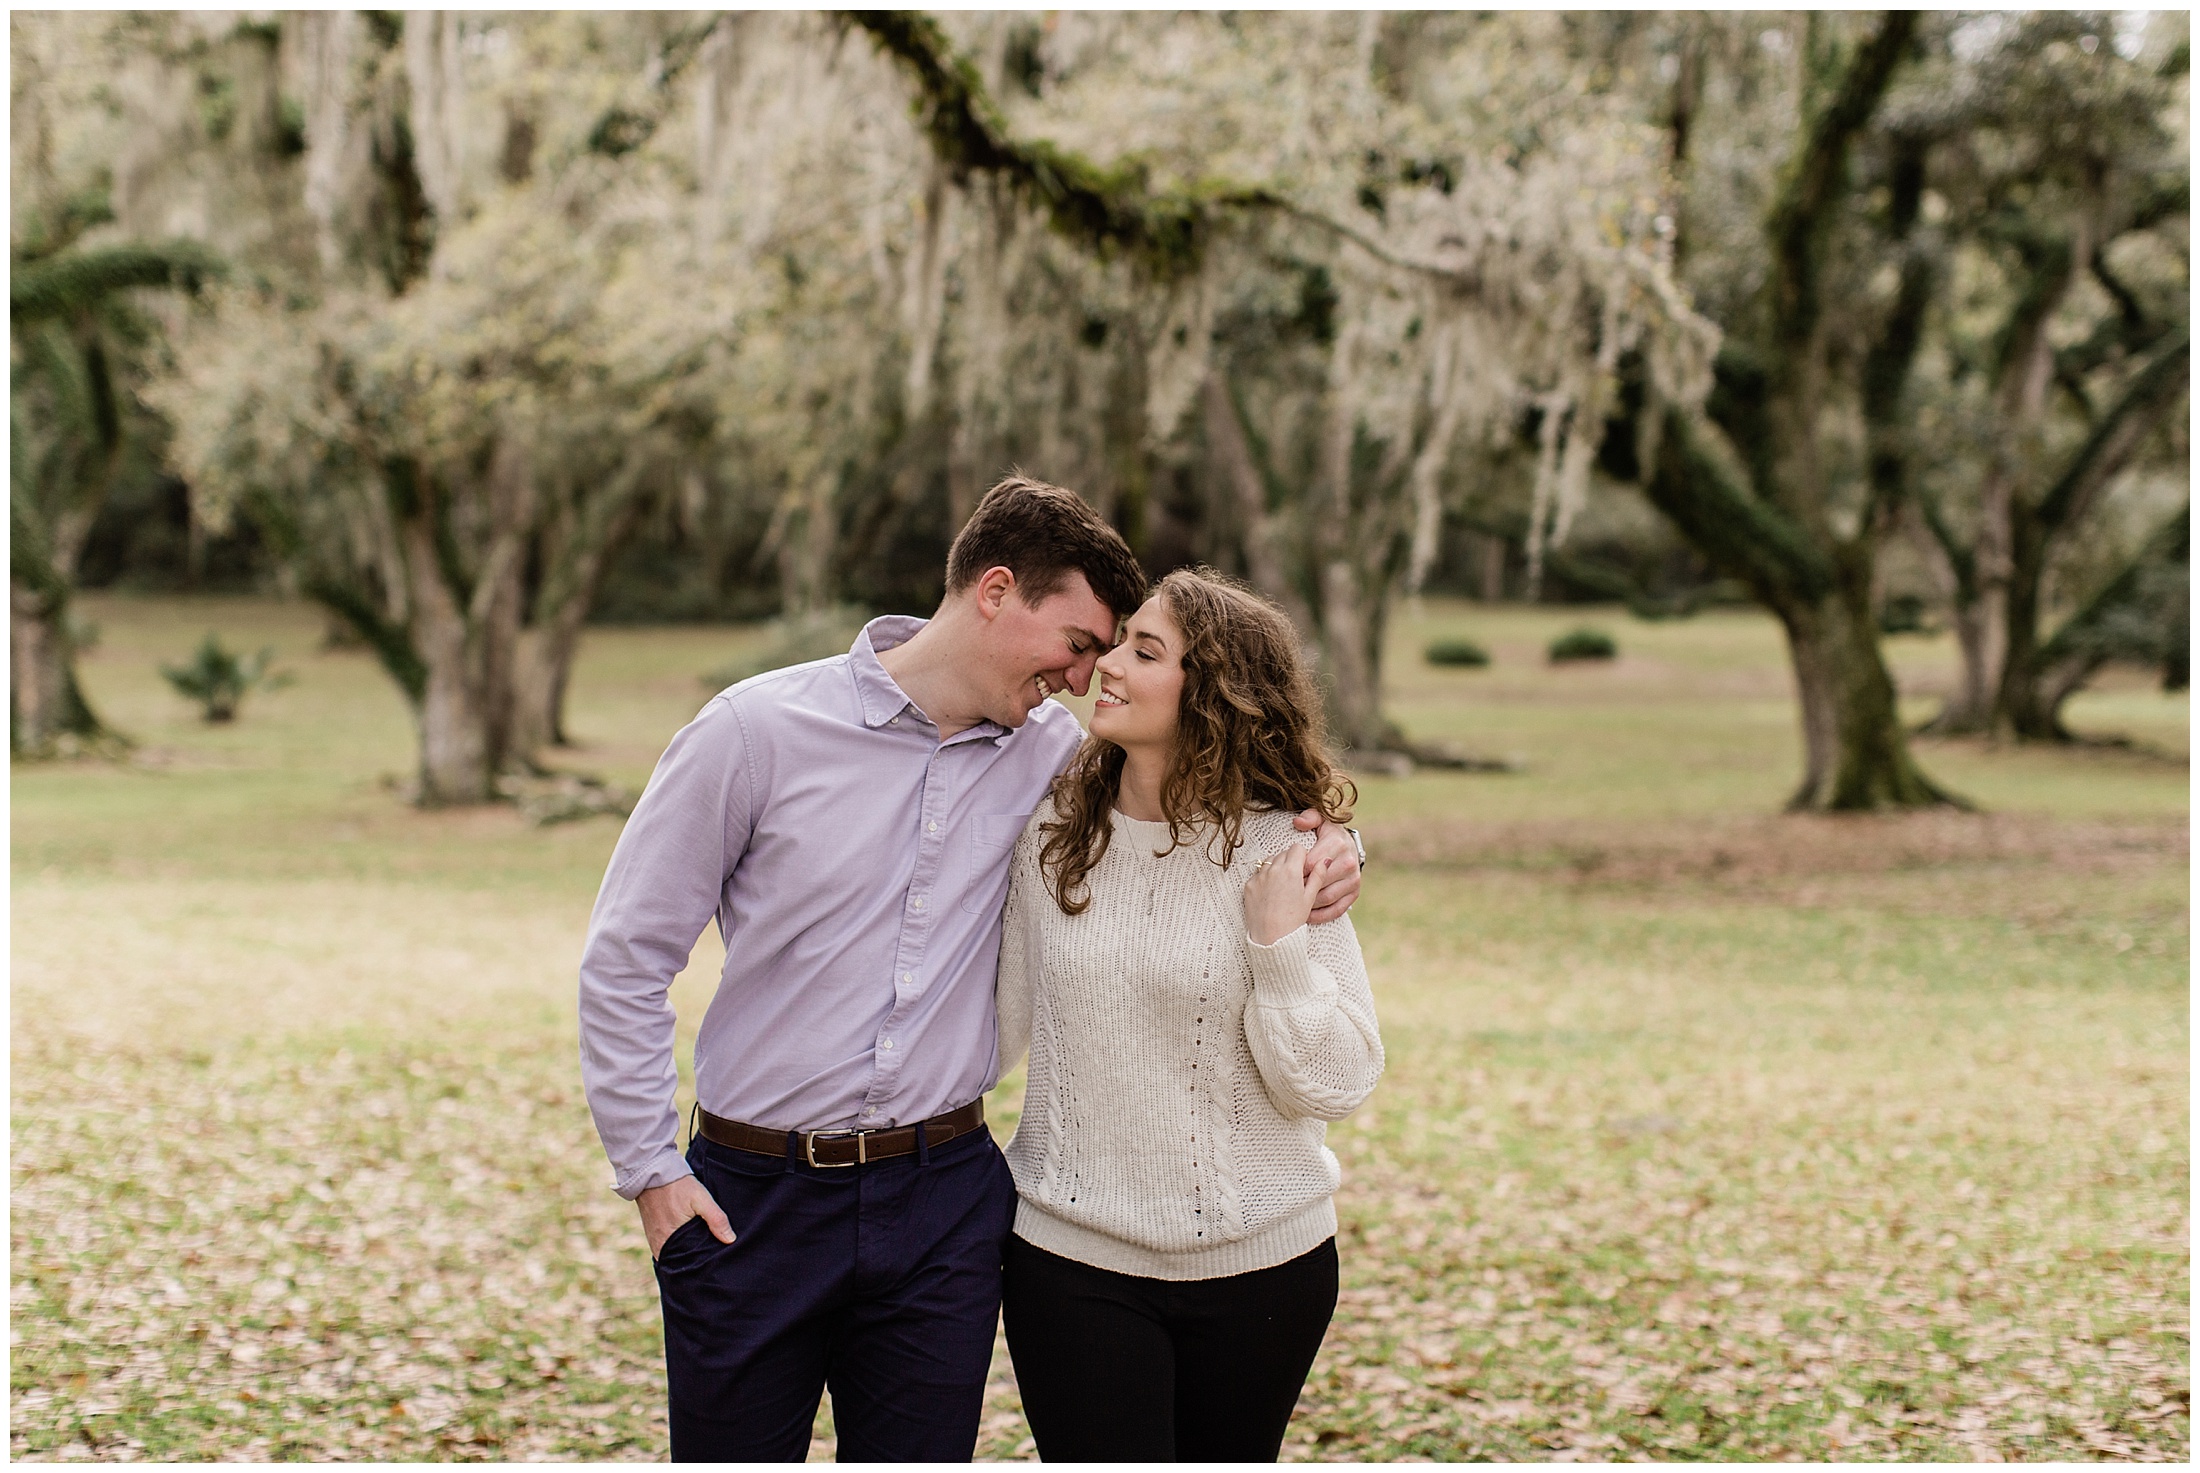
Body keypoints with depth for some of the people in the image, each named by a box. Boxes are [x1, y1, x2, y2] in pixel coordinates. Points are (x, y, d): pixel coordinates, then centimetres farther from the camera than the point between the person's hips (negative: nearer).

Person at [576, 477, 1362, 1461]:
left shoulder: (1046, 754, 3)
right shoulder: (757, 731, -8)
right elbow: (625, 960, -3)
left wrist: (1320, 835, -4)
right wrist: (651, 1169, -6)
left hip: (944, 1204, 3)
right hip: (754, 1197, -3)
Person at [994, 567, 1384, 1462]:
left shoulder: (1285, 856, -8)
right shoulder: (1049, 835, -1)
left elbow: (1336, 1086, -10)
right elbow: (1001, 1022, 8)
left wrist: (1278, 944, -21)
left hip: (1261, 1263, -1)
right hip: (1074, 1257, 1)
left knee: (1231, 1455, 15)